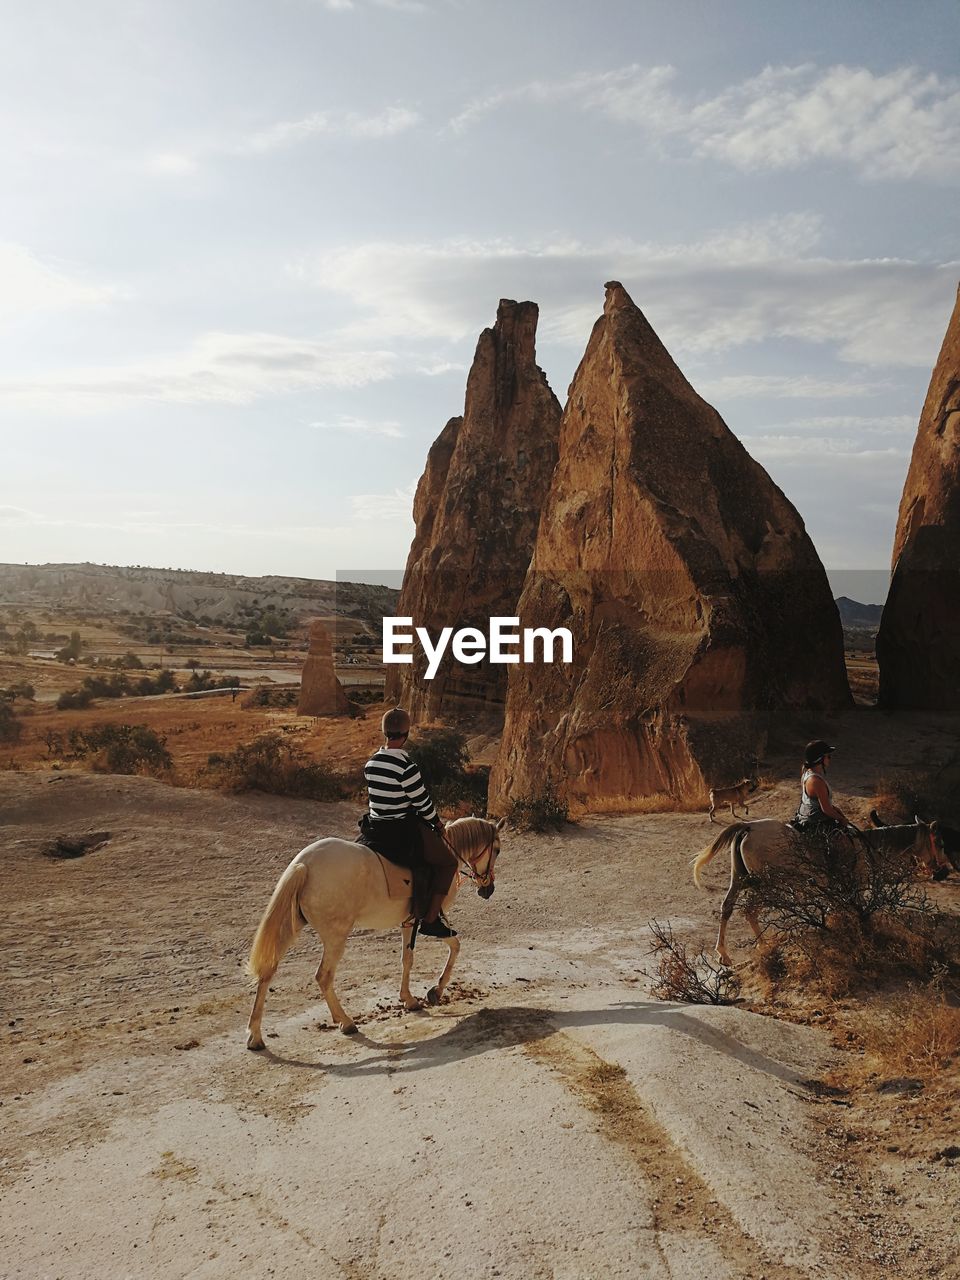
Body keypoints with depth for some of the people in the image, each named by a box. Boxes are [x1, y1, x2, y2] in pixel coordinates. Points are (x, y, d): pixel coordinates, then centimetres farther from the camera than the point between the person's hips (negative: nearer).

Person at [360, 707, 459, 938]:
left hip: (375, 830, 8)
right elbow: (423, 802, -16)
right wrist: (436, 822, 5)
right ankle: (430, 919, 4)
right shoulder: (406, 766, -23)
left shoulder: (370, 763, 2)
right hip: (404, 831, -8)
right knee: (448, 862, 9)